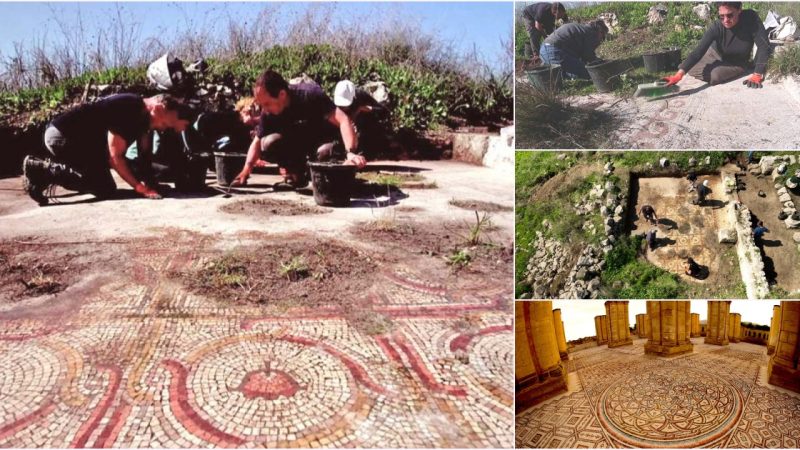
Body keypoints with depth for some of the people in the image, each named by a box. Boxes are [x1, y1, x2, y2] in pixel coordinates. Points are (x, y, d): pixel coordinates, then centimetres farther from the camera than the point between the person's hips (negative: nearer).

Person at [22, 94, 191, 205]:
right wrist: (140, 187, -24)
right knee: (105, 189, -15)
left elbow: (145, 150, 5)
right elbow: (115, 157, -24)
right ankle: (42, 171, -14)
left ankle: (46, 170, 15)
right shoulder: (125, 110, -24)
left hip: (64, 135, 10)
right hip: (62, 135, -10)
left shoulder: (142, 113, 4)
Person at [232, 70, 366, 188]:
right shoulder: (268, 112, -14)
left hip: (324, 141, -4)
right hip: (298, 143, 4)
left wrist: (351, 153, -52)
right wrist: (246, 170, -18)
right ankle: (297, 173, 1)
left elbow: (343, 120, -37)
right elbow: (258, 141, -3)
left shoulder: (310, 94, -29)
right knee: (268, 144, -23)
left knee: (326, 152, -39)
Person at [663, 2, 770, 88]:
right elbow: (699, 50, -36)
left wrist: (757, 75, -41)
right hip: (715, 54, 2)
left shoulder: (750, 18, -32)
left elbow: (763, 45, -31)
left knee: (714, 76, -28)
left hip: (736, 64, -2)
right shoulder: (717, 27, -29)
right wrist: (679, 74, -51)